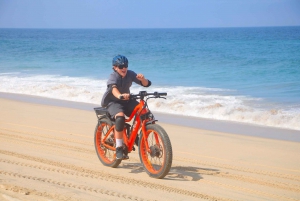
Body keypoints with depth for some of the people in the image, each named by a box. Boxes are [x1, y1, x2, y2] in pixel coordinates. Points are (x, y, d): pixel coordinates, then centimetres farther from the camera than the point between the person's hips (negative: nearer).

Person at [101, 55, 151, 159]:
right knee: (120, 117, -37)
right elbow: (113, 88, -42)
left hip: (126, 101, 5)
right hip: (113, 102, -5)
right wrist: (120, 96, -63)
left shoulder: (130, 74, -6)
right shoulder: (113, 76, -20)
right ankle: (119, 148, -30)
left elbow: (146, 84, -8)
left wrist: (142, 79, -32)